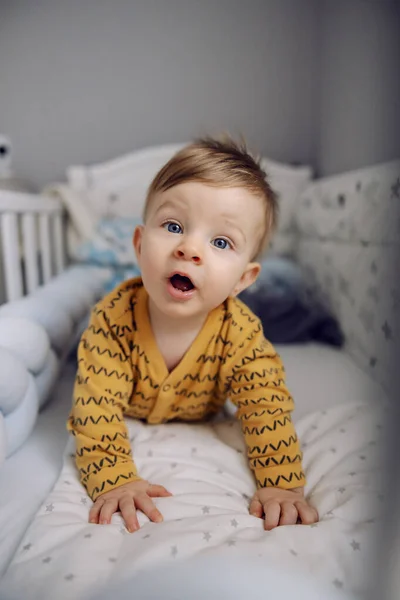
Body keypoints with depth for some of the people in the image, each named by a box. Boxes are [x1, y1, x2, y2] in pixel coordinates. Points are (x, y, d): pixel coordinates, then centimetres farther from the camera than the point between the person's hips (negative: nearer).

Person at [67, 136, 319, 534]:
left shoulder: (241, 334, -37)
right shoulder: (113, 319, -40)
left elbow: (267, 411, -29)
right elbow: (96, 409, -37)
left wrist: (282, 486, -36)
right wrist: (114, 480, -45)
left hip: (202, 418, 1)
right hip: (130, 415, 0)